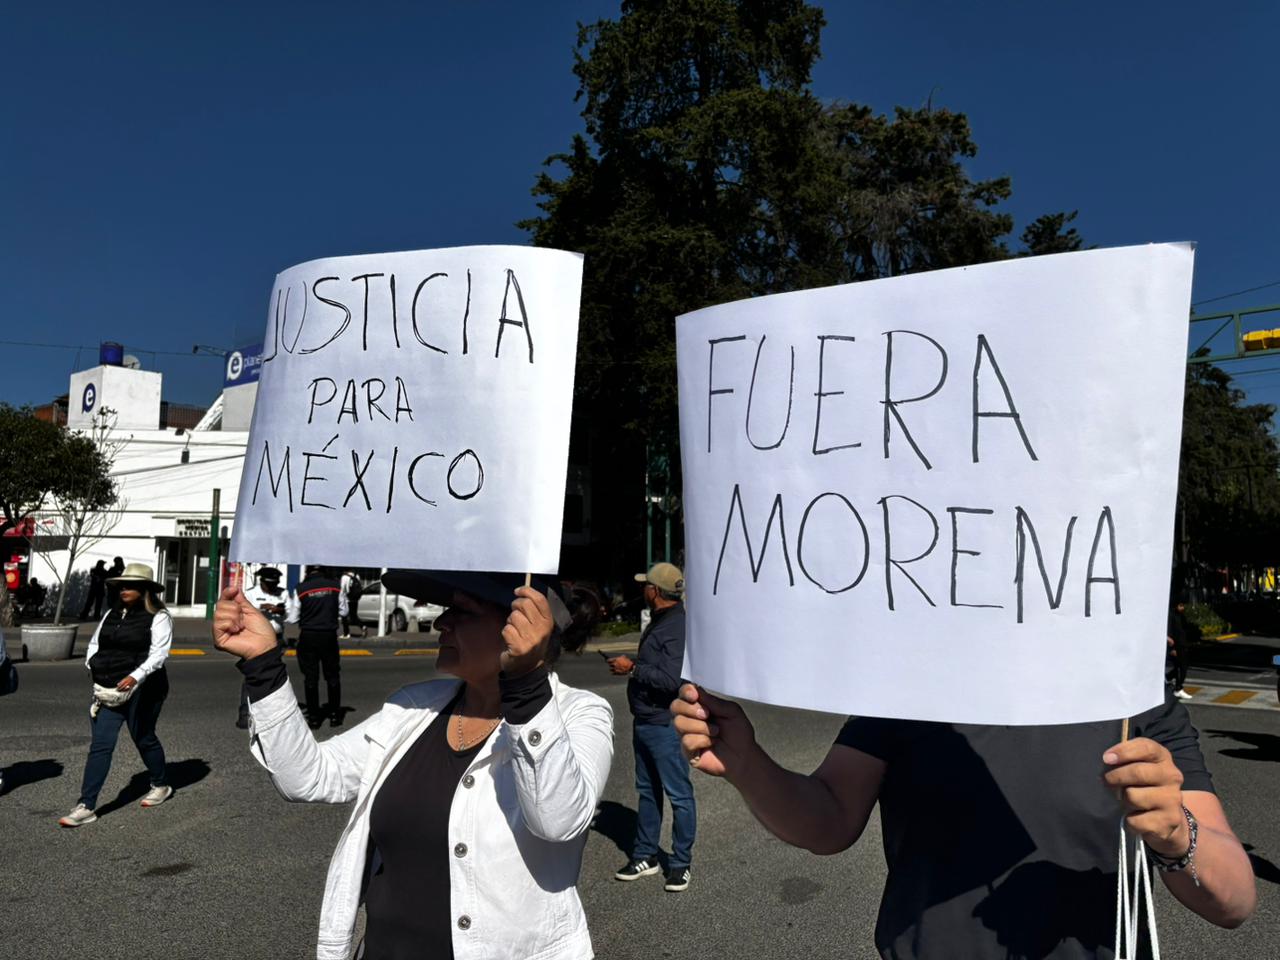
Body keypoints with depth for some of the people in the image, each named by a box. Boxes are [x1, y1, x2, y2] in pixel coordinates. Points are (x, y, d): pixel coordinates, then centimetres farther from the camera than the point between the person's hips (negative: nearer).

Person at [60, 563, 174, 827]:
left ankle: (161, 786, 33)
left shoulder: (158, 617, -8)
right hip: (108, 691, 5)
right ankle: (86, 806, 0)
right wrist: (93, 665, 1)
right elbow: (94, 643, 20)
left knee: (144, 739, 10)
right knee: (100, 744, -1)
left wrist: (135, 677, -29)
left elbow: (158, 653, -17)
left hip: (141, 689, -5)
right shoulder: (112, 614, 12)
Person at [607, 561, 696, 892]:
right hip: (645, 723, 10)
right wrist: (633, 666, 6)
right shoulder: (658, 622, 11)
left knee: (678, 794, 4)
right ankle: (645, 856, 30)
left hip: (666, 725, -10)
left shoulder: (677, 627, -21)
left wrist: (632, 669, -21)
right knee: (647, 791, 18)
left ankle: (681, 863, 16)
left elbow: (672, 679, -29)